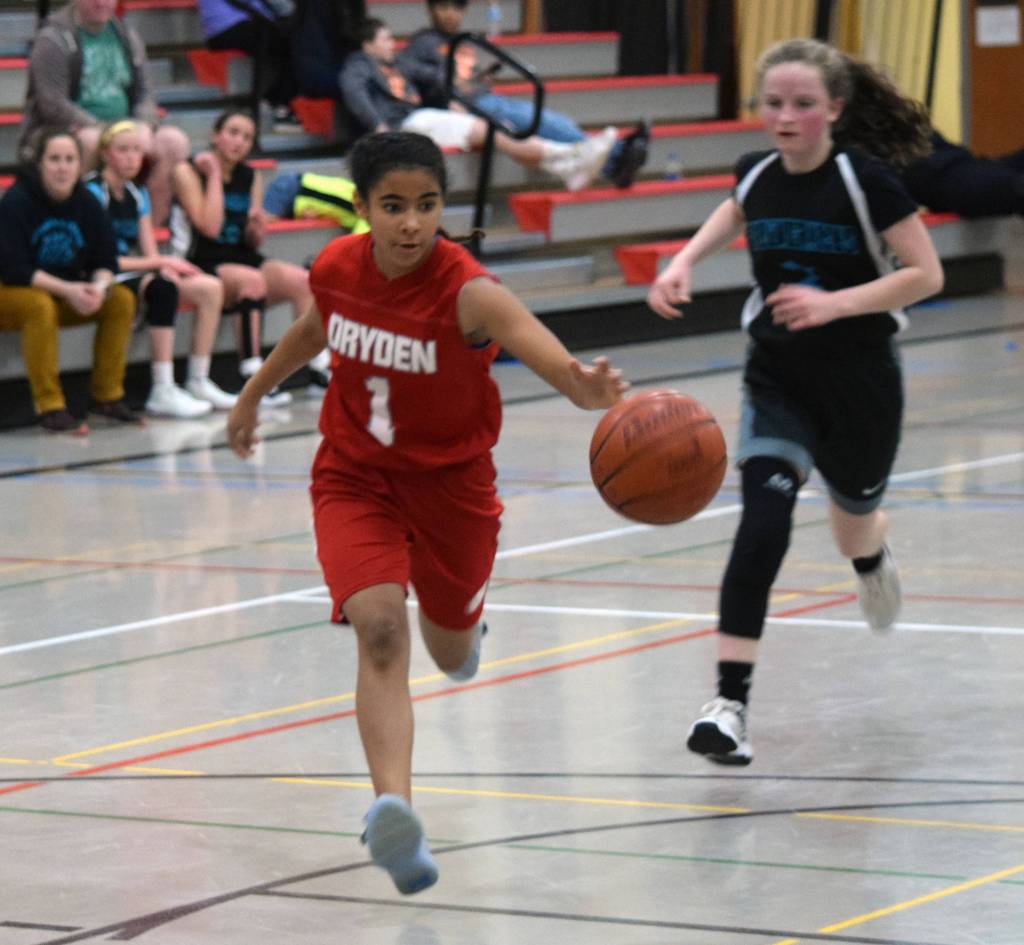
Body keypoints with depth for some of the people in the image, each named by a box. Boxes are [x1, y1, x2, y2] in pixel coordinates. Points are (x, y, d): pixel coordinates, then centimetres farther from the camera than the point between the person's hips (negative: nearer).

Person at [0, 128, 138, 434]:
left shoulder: (87, 203, -4)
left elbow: (105, 260, 0)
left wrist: (99, 288, -24)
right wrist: (67, 290, -30)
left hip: (67, 293, 6)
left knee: (122, 299, -12)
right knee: (40, 306, -37)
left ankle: (107, 396, -4)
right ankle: (50, 407, -31)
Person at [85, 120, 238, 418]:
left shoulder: (138, 195, 14)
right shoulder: (93, 193, -12)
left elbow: (150, 254, 11)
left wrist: (166, 266, -14)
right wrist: (160, 263, -16)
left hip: (136, 272, 9)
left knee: (210, 288, -5)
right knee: (162, 289, -35)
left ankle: (199, 383, -3)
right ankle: (163, 393, -38)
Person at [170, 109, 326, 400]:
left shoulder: (250, 178, 13)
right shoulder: (189, 172, -3)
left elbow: (252, 243, 15)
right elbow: (210, 227, -15)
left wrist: (257, 228, -8)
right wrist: (214, 175, -10)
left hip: (241, 259, 6)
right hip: (200, 266, -6)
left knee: (301, 280, -21)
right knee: (251, 280, -36)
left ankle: (319, 368, -15)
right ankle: (252, 381, -38)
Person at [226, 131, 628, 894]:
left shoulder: (468, 292, -28)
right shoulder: (336, 268, -14)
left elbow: (535, 341, -48)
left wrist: (586, 390, -70)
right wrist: (254, 394, 25)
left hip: (451, 479, -1)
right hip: (355, 476, 1)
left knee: (453, 654, 16)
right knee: (379, 629, -23)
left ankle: (463, 622, 55)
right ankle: (394, 807, -36)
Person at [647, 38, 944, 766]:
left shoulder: (865, 178, -17)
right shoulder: (759, 175, -3)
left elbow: (927, 274, -16)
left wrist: (834, 303, -27)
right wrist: (683, 263, 5)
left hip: (859, 379, -2)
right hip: (777, 379, 2)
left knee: (853, 527, 19)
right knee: (762, 523, -19)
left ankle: (875, 557, 61)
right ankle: (730, 701, -23)